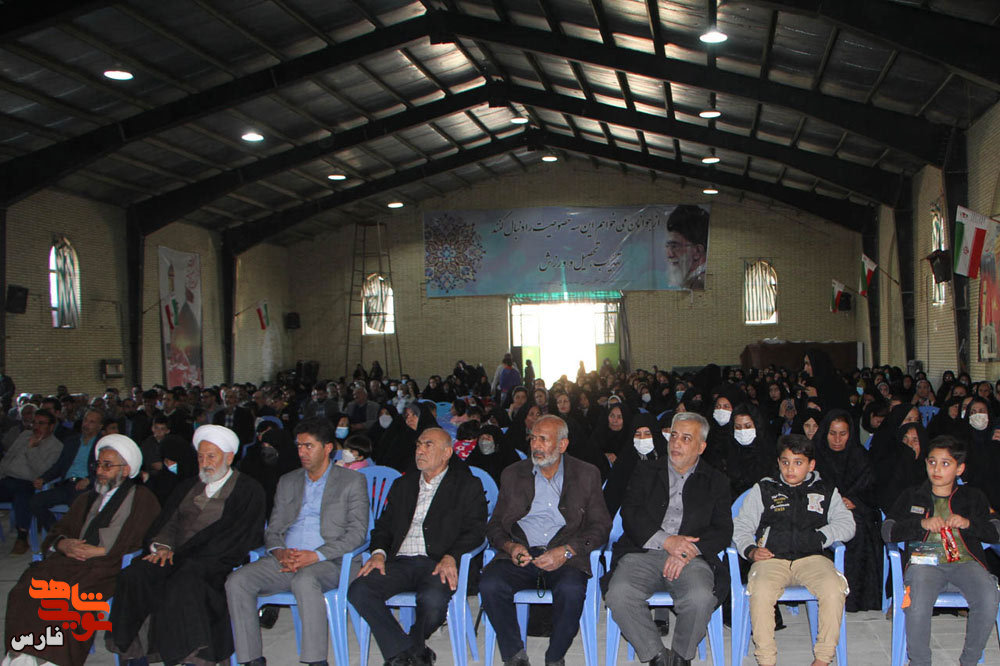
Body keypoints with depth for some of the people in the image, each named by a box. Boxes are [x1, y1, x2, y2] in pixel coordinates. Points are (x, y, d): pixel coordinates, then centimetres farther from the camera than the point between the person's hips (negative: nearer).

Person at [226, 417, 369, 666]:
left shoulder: (352, 481, 7)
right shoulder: (288, 482, 22)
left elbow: (357, 531, -3)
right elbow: (273, 529, 18)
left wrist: (315, 556, -16)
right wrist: (279, 552, -7)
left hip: (327, 562, -5)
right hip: (284, 561, 5)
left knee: (304, 580, -38)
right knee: (237, 581, -20)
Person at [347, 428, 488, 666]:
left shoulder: (468, 486, 10)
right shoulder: (403, 485, 24)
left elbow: (475, 530, 0)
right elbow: (384, 525, 19)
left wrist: (451, 557, -17)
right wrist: (379, 553, -2)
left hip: (437, 564, -4)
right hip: (400, 561, 4)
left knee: (433, 600, -36)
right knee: (358, 591, -24)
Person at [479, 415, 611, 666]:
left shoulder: (587, 474, 10)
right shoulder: (513, 474, 15)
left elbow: (601, 526, 3)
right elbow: (495, 525, 14)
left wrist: (566, 551, -12)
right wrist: (509, 546, -9)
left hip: (564, 555, -2)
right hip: (521, 553, 2)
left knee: (571, 590, -34)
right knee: (489, 585, -28)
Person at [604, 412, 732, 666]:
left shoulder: (716, 481, 17)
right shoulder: (646, 472, 17)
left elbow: (723, 530, 7)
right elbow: (630, 516, 5)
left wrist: (688, 551, -11)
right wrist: (666, 540, -11)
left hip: (691, 557, 0)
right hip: (643, 552, 1)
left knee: (701, 598, -33)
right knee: (619, 594, -29)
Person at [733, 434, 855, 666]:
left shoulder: (826, 491, 21)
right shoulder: (763, 489, 18)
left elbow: (846, 524, 11)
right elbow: (741, 526, 14)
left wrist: (819, 536, -4)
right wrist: (750, 550, -5)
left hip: (812, 557, 1)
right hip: (771, 558, -1)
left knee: (834, 589, -31)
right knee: (760, 592, -33)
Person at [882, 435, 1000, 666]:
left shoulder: (973, 497, 22)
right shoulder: (912, 496, 19)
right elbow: (887, 531, 9)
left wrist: (969, 524, -6)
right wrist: (922, 523, -5)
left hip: (966, 561, 1)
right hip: (925, 560, -1)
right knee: (918, 603, -32)